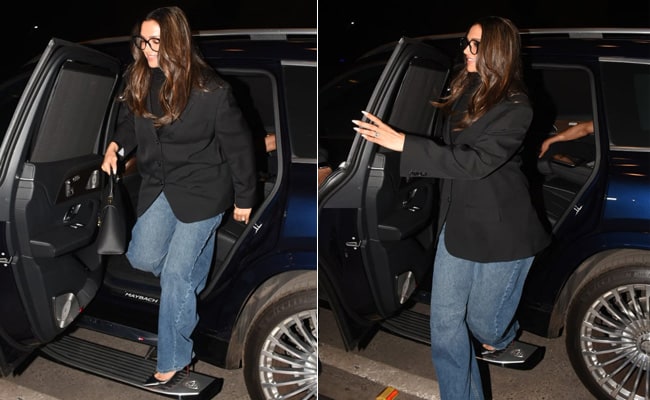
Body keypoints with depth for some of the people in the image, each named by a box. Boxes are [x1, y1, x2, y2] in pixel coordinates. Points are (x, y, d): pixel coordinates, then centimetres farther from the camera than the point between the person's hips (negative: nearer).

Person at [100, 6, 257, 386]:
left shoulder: (210, 90, -21)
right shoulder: (141, 80, -5)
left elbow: (238, 145, -12)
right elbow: (131, 121, 14)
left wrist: (244, 198, -5)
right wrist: (116, 145, -7)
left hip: (202, 188, -6)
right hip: (159, 183, 6)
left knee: (176, 274, -3)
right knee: (142, 257, 4)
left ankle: (174, 359, 14)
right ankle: (198, 253, 36)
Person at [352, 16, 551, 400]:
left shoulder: (516, 107, -16)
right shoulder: (465, 91, 4)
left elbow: (475, 161, -27)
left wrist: (402, 142, -30)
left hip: (501, 229, -6)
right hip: (458, 220, 6)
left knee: (482, 323, 9)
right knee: (445, 321, 3)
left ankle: (503, 336, 47)